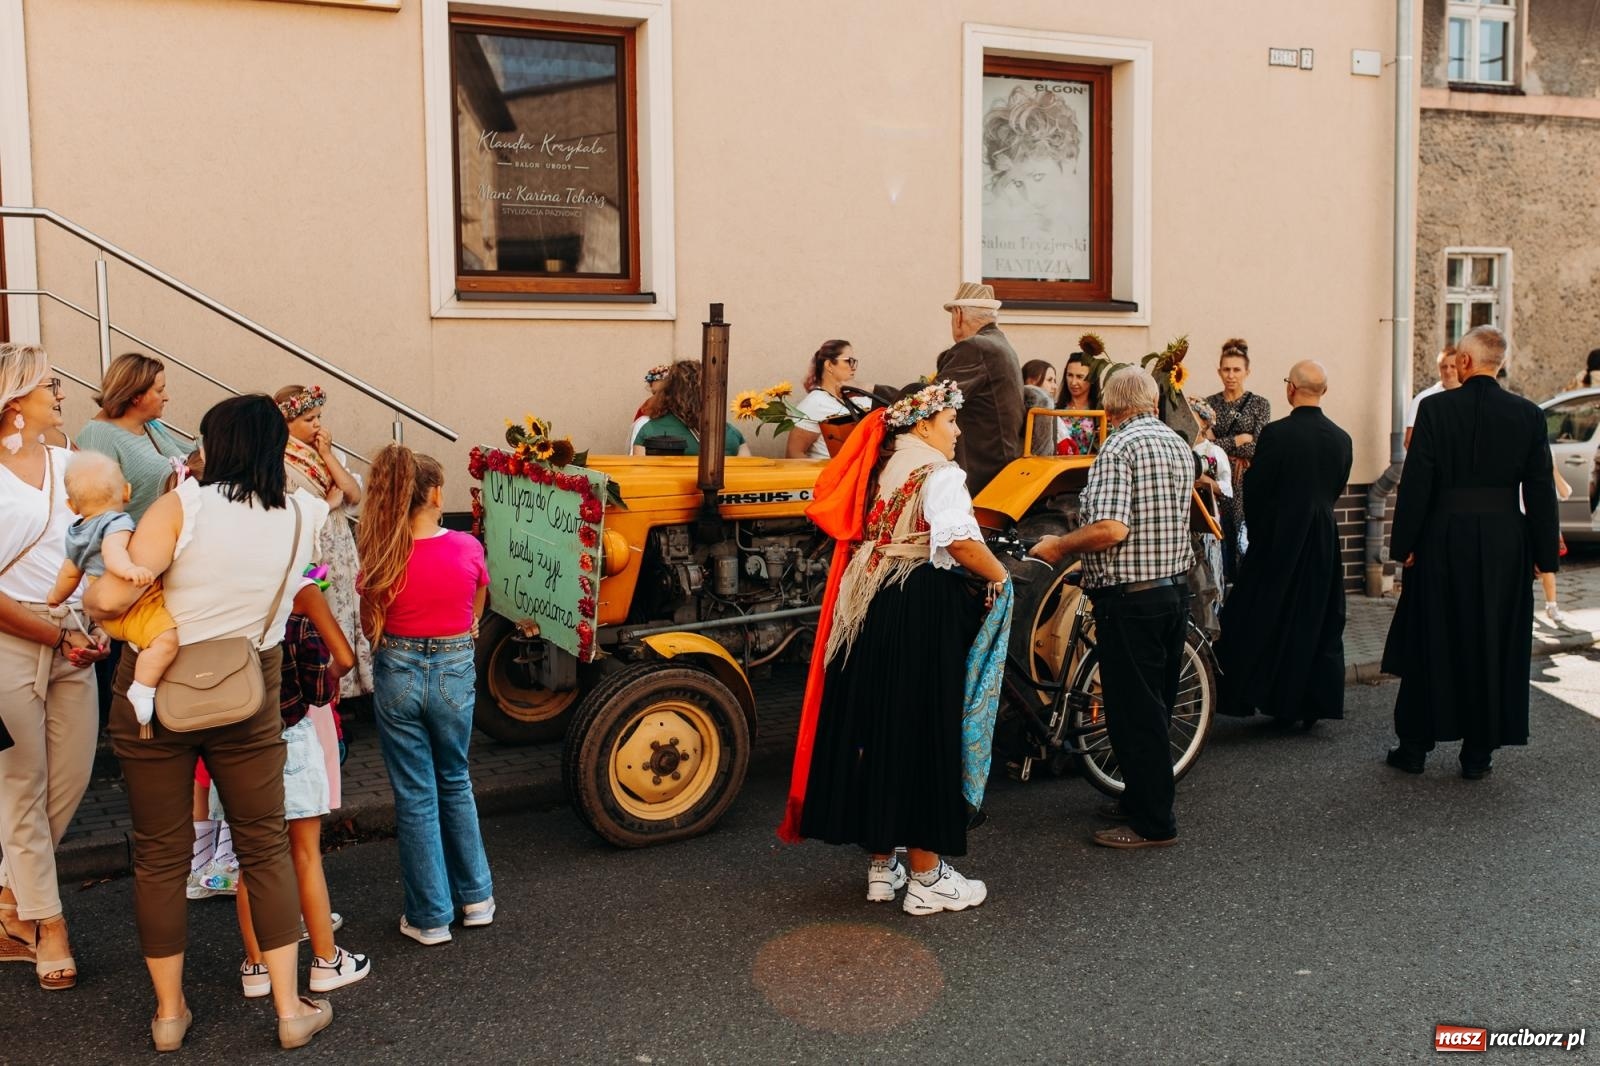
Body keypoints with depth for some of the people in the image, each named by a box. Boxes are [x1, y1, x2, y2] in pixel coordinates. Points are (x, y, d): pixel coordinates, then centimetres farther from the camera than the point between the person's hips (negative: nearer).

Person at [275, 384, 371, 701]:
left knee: (346, 616, 11)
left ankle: (345, 687, 23)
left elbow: (355, 495, -1)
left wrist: (327, 456, -7)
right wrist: (329, 502, -10)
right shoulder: (279, 465, -13)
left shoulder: (325, 451, 8)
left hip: (341, 552, 7)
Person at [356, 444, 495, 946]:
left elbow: (370, 627, 1)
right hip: (455, 672, 1)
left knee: (415, 796, 10)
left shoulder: (381, 557, -10)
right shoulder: (468, 548, -10)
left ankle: (430, 916, 19)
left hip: (397, 674, -1)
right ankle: (476, 897, 29)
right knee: (455, 783, 21)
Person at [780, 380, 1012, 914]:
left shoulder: (880, 470, 13)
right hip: (923, 609, -8)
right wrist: (999, 576, -6)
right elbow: (962, 542, -22)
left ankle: (880, 866, 24)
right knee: (921, 734, -1)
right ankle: (928, 880, 8)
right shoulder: (939, 474, -9)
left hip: (866, 609, 8)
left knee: (874, 725, 13)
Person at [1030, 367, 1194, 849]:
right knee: (1157, 705, 17)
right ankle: (1142, 799, 29)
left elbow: (1111, 529, -26)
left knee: (1134, 710, -1)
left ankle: (1153, 822, 6)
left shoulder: (1119, 448, -15)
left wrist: (1058, 546, -11)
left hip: (1130, 596, -9)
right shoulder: (1180, 445, 11)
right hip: (1176, 587, 9)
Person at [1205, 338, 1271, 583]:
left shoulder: (1260, 404, 3)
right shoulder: (1209, 404, 8)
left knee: (1246, 542, -5)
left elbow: (1258, 447, -7)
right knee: (1221, 542, 1)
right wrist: (1237, 441, -10)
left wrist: (1221, 446, -8)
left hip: (1247, 483, -1)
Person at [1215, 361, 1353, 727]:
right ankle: (1311, 704, 16)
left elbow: (1255, 488, -9)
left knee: (1261, 621, 6)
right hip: (1323, 541, 5)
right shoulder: (1341, 438, 0)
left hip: (1279, 539, -4)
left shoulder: (1275, 433, -15)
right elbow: (1336, 489, 8)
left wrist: (1256, 530, 7)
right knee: (1318, 620, 12)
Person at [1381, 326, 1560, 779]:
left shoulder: (1435, 408, -8)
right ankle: (1478, 752, 16)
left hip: (1444, 538, -2)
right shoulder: (1528, 414, -1)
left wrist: (1404, 544, -3)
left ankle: (1414, 746, 17)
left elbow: (1416, 482, -9)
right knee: (1494, 644, 11)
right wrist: (1545, 554, 8)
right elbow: (1541, 490, 2)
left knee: (1431, 643, 9)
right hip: (1504, 543, 2)